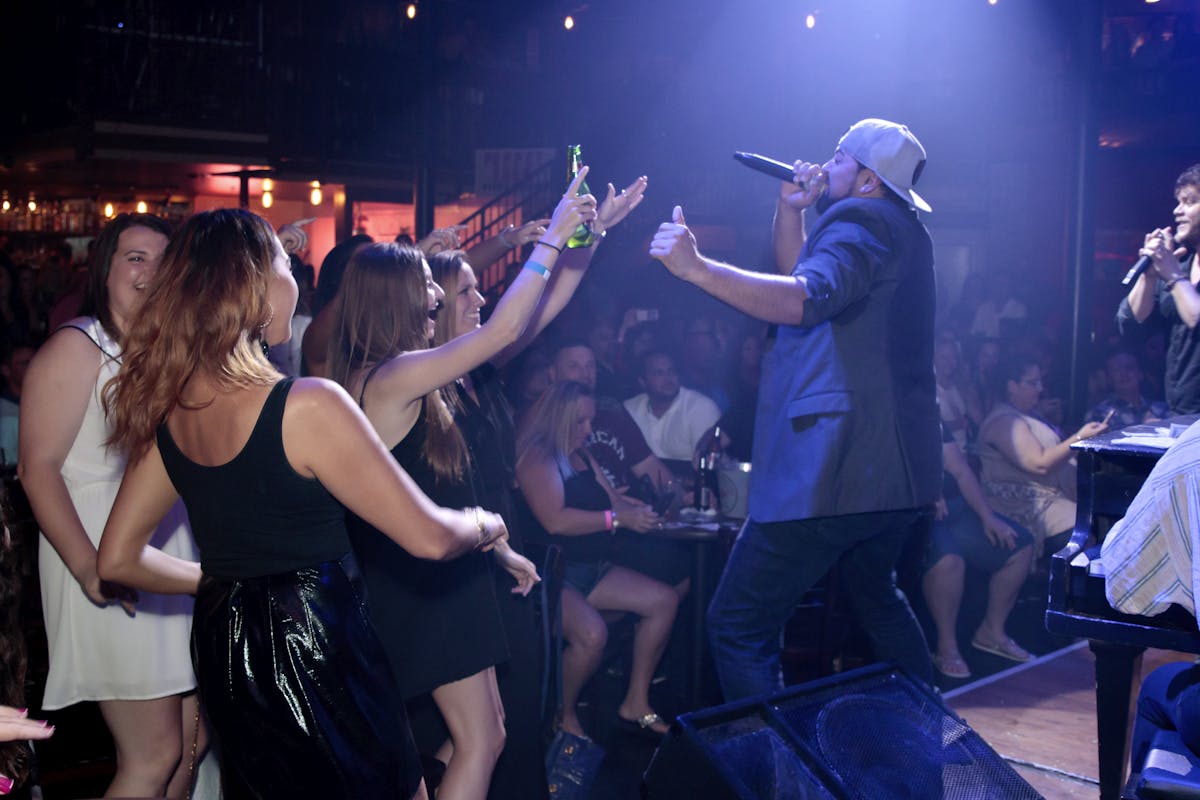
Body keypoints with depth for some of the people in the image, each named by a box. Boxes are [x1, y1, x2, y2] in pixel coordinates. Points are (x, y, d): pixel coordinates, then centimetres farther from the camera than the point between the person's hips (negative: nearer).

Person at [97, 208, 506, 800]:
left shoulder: (171, 408, -1)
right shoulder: (309, 406, -23)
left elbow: (118, 560, 7)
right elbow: (429, 537, -18)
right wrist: (484, 524, 2)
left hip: (222, 649, 7)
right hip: (317, 652, -7)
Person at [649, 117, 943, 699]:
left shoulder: (861, 220, -9)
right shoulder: (901, 232, 21)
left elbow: (809, 299, -30)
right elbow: (800, 274, 32)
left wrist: (696, 268, -36)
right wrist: (790, 209, 18)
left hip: (835, 469, -11)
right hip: (900, 471, 11)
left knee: (738, 625, -7)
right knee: (876, 596, 33)